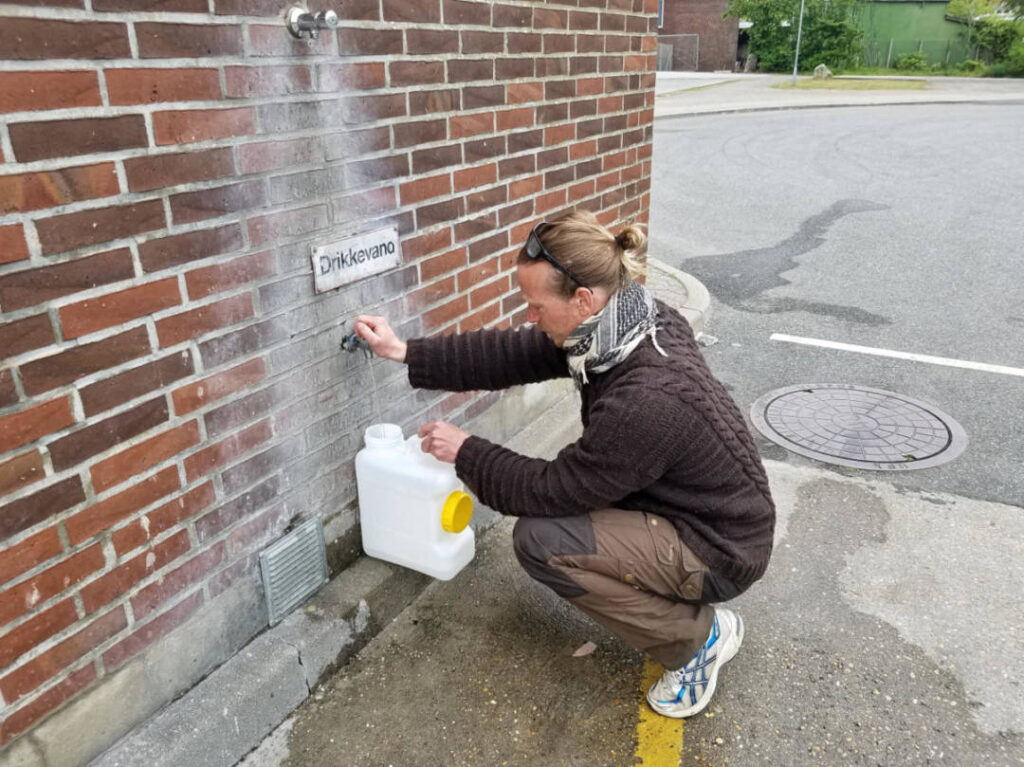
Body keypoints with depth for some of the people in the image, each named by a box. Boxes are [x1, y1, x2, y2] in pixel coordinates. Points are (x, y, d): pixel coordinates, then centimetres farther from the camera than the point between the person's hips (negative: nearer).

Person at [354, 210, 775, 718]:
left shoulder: (647, 400, -36)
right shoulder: (617, 329, -10)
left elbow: (553, 489, -24)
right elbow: (515, 355, -3)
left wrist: (466, 453, -10)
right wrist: (407, 353, -4)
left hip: (720, 550, -9)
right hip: (686, 510, 9)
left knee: (540, 540, -21)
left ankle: (696, 637, -1)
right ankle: (684, 604, 16)